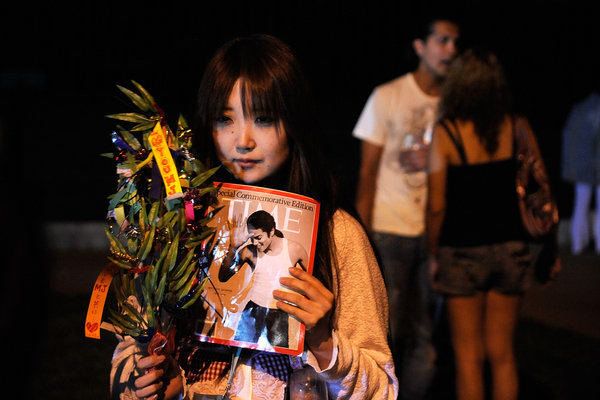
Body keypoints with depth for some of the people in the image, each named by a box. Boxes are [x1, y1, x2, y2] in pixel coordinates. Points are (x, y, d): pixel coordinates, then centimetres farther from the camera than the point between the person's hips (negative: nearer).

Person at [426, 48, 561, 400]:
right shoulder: (518, 127, -2)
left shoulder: (446, 133, -11)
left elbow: (437, 206, -10)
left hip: (463, 252, -3)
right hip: (511, 249, 3)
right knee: (502, 353, 14)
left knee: (469, 356, 8)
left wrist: (434, 254, 1)